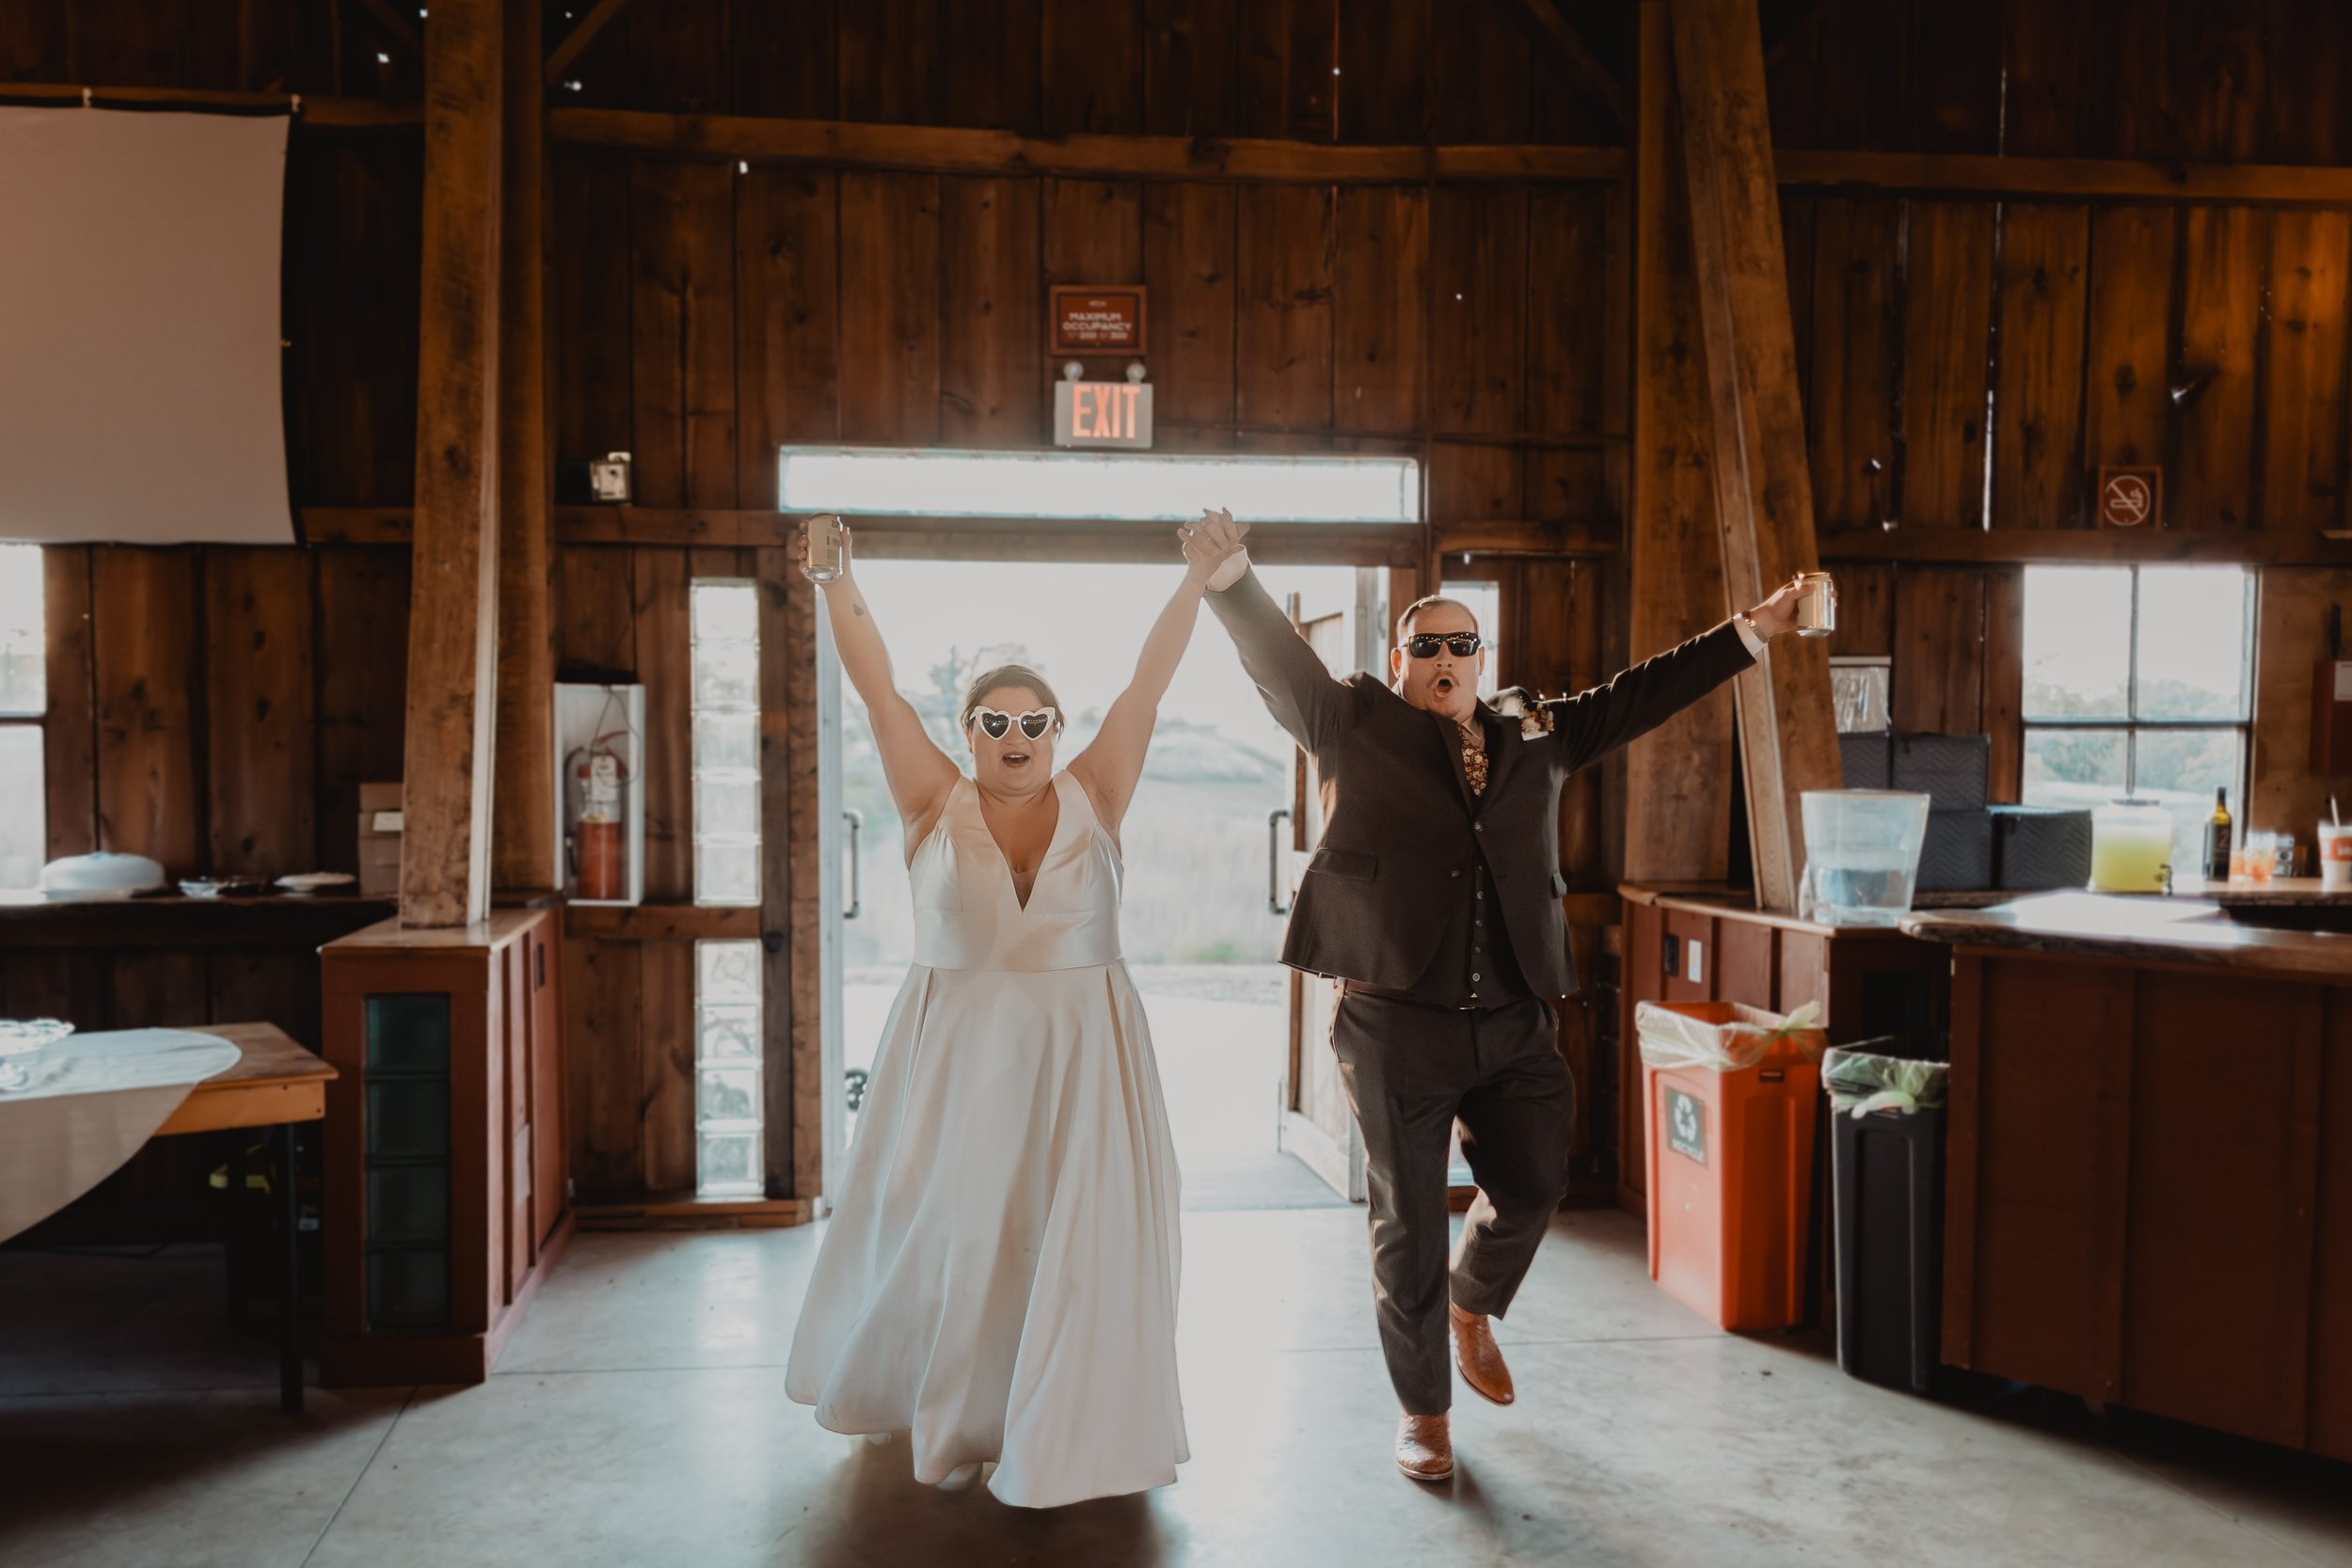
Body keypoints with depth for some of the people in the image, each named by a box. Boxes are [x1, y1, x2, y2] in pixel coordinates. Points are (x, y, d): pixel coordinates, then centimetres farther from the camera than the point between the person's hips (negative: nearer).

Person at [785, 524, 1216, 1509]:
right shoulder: (936, 804, 0)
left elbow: (1149, 683, -2)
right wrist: (839, 584, -15)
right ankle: (950, 1423, 29)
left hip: (1080, 1057, 1)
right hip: (956, 1056, 0)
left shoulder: (1093, 798, 1)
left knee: (1070, 1240, 0)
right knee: (949, 1234, 7)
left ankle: (1052, 1444, 16)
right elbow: (877, 688, -7)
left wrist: (1201, 576, -6)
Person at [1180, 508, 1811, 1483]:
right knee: (1408, 1226, 5)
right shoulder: (1354, 727, 3)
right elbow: (1277, 661, -9)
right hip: (1396, 1026, -3)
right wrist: (1228, 576, -26)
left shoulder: (1536, 740, 14)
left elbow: (1641, 695, 16)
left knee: (1533, 1188, 7)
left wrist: (1751, 632, 14)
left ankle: (1472, 1306, 42)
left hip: (1512, 1025, 4)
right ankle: (1424, 1412, 25)